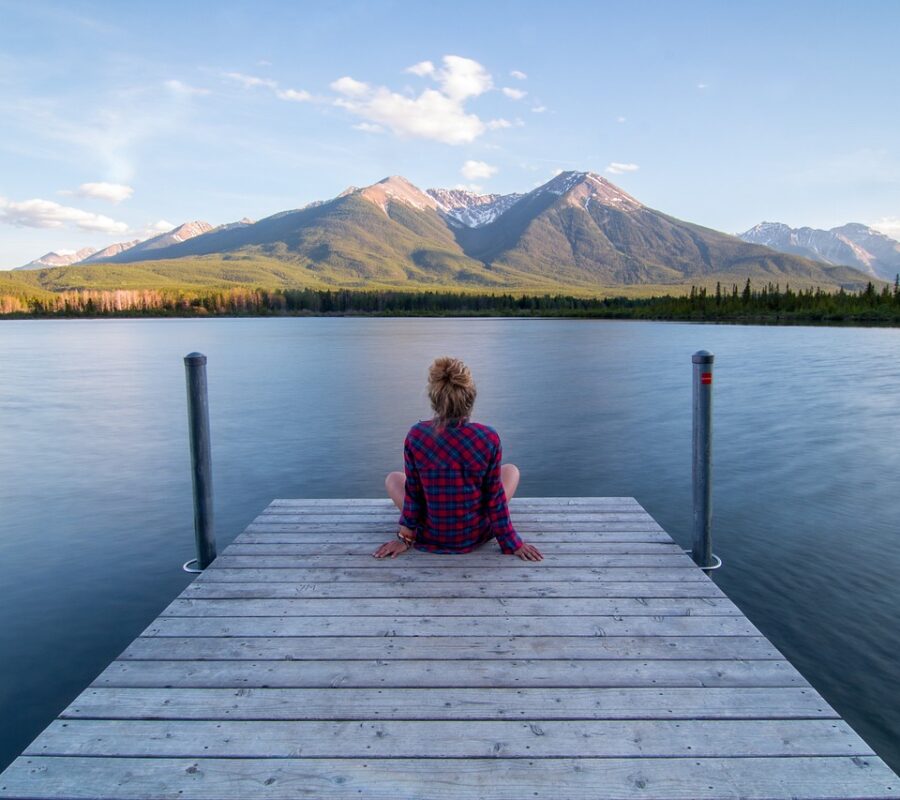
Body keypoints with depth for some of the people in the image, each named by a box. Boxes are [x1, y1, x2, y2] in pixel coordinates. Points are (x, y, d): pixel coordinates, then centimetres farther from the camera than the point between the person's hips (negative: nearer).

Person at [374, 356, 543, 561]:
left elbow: (413, 492, -8)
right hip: (476, 535, 0)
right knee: (511, 470, 23)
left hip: (430, 537, 0)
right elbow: (495, 496, -11)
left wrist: (405, 537, 7)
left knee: (392, 479, 27)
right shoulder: (488, 438, -20)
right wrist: (513, 543, 2)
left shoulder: (416, 436, -19)